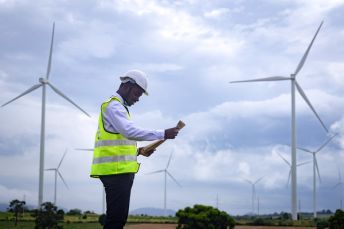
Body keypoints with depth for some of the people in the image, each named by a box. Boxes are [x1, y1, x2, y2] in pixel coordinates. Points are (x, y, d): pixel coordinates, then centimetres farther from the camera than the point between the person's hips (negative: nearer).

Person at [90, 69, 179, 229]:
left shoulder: (118, 107, 25)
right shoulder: (114, 106, -7)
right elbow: (131, 131, -23)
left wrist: (139, 151, 13)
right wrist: (163, 134, -24)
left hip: (120, 170, 10)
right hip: (116, 170, -10)